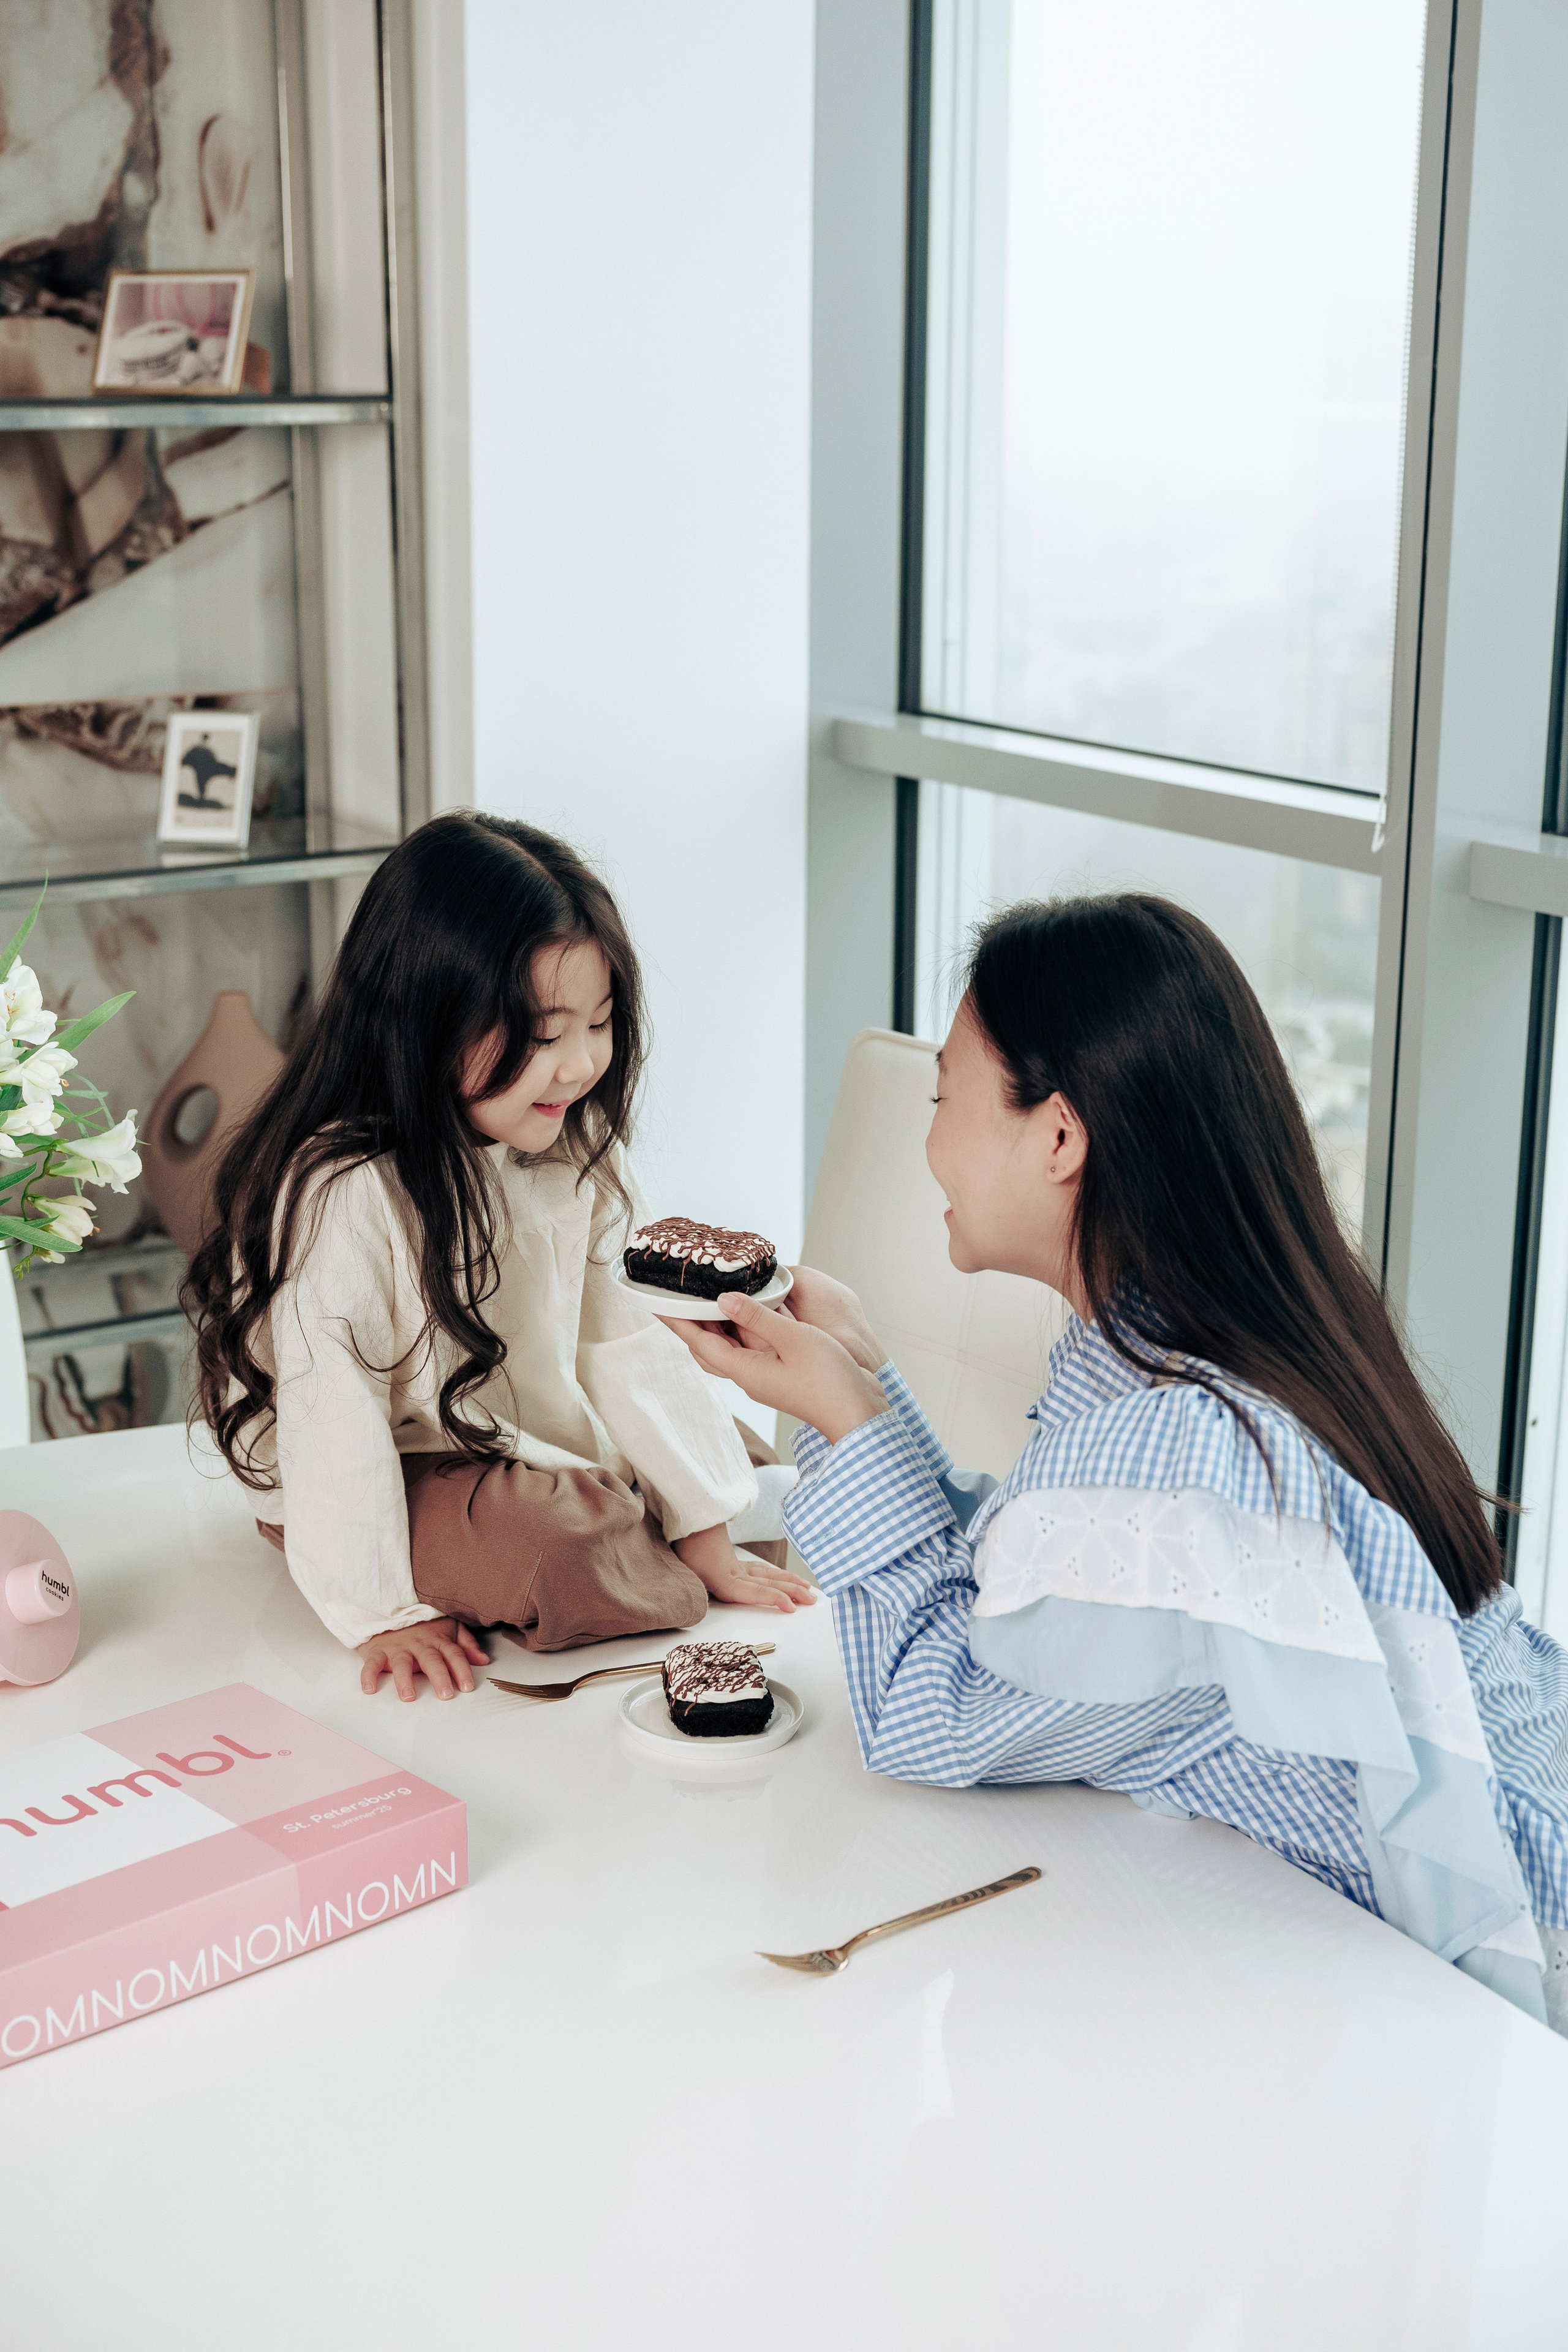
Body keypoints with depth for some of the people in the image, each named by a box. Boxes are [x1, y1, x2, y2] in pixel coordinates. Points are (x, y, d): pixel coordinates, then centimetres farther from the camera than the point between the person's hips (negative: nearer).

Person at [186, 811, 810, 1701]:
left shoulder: (577, 1156, -4)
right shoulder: (344, 1194, -27)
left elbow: (631, 1344, -2)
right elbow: (333, 1413, -24)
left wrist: (710, 1539, -3)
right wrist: (382, 1611, -24)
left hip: (550, 1451, 8)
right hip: (400, 1487, -7)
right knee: (557, 1548, -32)